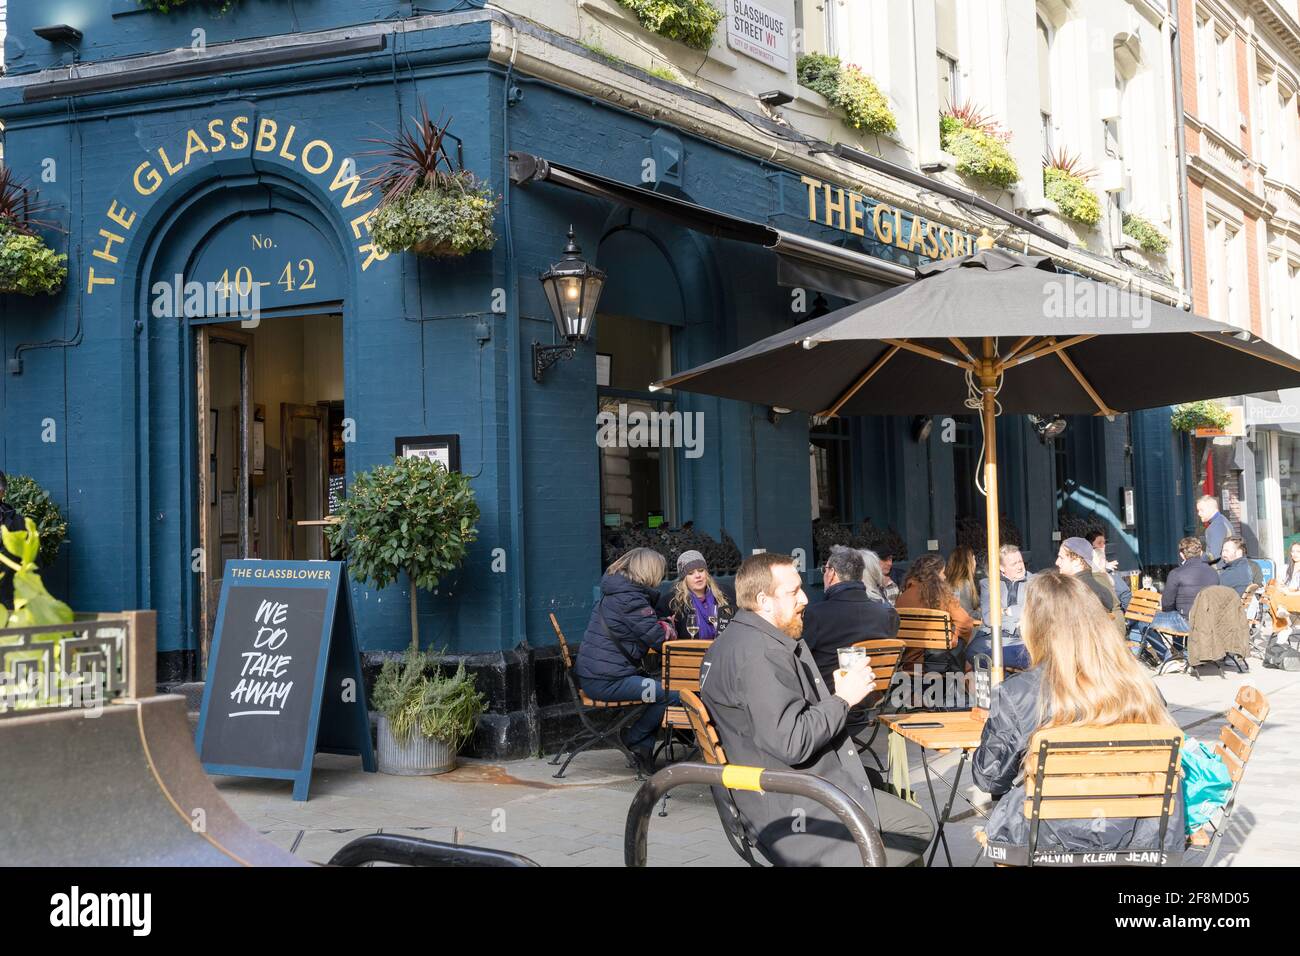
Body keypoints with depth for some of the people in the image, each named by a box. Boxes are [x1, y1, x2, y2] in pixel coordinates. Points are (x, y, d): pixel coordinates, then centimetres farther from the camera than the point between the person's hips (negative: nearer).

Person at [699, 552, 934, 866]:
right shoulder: (757, 654, -20)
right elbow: (790, 743, -25)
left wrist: (840, 693, 7)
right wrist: (843, 698, -13)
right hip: (792, 809, -11)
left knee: (918, 827, 11)